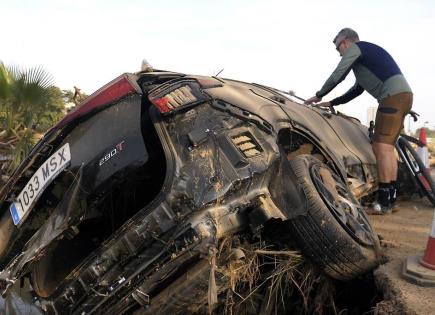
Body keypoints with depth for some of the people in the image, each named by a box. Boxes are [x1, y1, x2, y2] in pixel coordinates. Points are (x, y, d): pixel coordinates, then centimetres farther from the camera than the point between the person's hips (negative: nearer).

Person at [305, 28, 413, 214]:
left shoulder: (355, 48, 3)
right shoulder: (367, 54, 32)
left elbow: (337, 76, -1)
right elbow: (356, 90, 33)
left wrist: (318, 95, 13)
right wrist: (331, 104, 34)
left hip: (394, 96, -10)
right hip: (403, 96, 10)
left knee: (382, 147, -12)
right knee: (386, 148, 11)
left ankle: (383, 203, -13)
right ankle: (390, 199, 12)